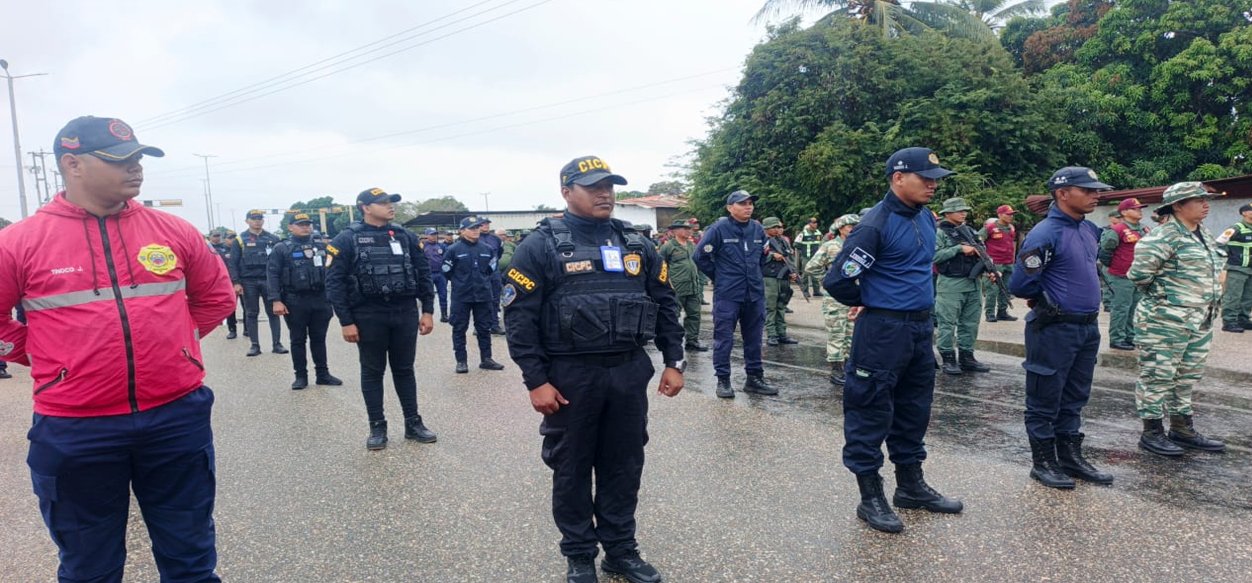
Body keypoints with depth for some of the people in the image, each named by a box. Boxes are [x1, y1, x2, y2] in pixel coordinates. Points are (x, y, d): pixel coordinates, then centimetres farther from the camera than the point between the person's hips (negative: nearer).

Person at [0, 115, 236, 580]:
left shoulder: (173, 231, 2)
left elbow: (216, 297, 15)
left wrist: (175, 340, 9)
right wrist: (46, 359, 2)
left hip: (178, 417, 2)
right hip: (75, 430, -1)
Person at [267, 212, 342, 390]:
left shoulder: (322, 246, 10)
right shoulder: (281, 248, 0)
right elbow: (272, 275, -5)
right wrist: (276, 300, -13)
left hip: (320, 300, 3)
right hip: (295, 301, -2)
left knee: (319, 339, 10)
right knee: (298, 340, 6)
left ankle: (322, 374, 18)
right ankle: (301, 376, 15)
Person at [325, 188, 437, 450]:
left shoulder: (405, 237, 6)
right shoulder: (347, 239, -5)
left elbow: (423, 274, 9)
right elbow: (334, 282, -6)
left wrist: (427, 310, 3)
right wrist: (346, 321, -10)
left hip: (405, 313, 3)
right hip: (368, 315, -3)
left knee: (404, 369, 12)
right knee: (372, 372, 8)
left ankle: (413, 423, 21)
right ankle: (377, 427, 19)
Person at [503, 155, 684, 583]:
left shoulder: (636, 244, 9)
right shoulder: (541, 246, -6)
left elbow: (664, 304, 13)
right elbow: (519, 317, -9)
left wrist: (674, 361, 7)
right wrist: (536, 381, -13)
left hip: (629, 373, 4)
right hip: (570, 377, -4)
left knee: (624, 466, 14)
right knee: (572, 469, 10)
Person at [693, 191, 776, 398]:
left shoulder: (758, 229, 6)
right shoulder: (719, 229, -10)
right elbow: (700, 256, -8)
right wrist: (718, 276, -2)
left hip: (755, 293, 5)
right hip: (727, 295, -5)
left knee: (754, 338, 12)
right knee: (724, 338, 1)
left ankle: (755, 377, 24)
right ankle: (723, 380, 12)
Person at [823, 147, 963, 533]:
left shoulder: (927, 218, 8)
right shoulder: (875, 224, -17)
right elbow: (837, 281, -18)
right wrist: (871, 302, -1)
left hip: (922, 328, 9)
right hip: (883, 331, -8)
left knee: (914, 410, 17)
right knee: (872, 413, 2)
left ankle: (911, 486, 32)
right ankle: (870, 498, 13)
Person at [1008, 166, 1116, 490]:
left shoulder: (1089, 229, 8)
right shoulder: (1045, 234, -19)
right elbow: (1020, 284, -20)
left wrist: (1084, 295, 14)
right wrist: (1050, 298, -4)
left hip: (1088, 327, 8)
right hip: (1055, 329, -8)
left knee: (1074, 399, 18)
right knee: (1045, 402, 5)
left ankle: (1071, 456, 31)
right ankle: (1043, 462, 18)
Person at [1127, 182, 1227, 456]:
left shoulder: (1205, 236, 13)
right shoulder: (1165, 236, -16)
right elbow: (1139, 273, -20)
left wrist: (1213, 303, 16)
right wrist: (1164, 296, -7)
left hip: (1200, 321, 9)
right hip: (1165, 321, -9)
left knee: (1188, 377, 16)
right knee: (1158, 376, -1)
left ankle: (1182, 429, 28)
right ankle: (1152, 432, 8)